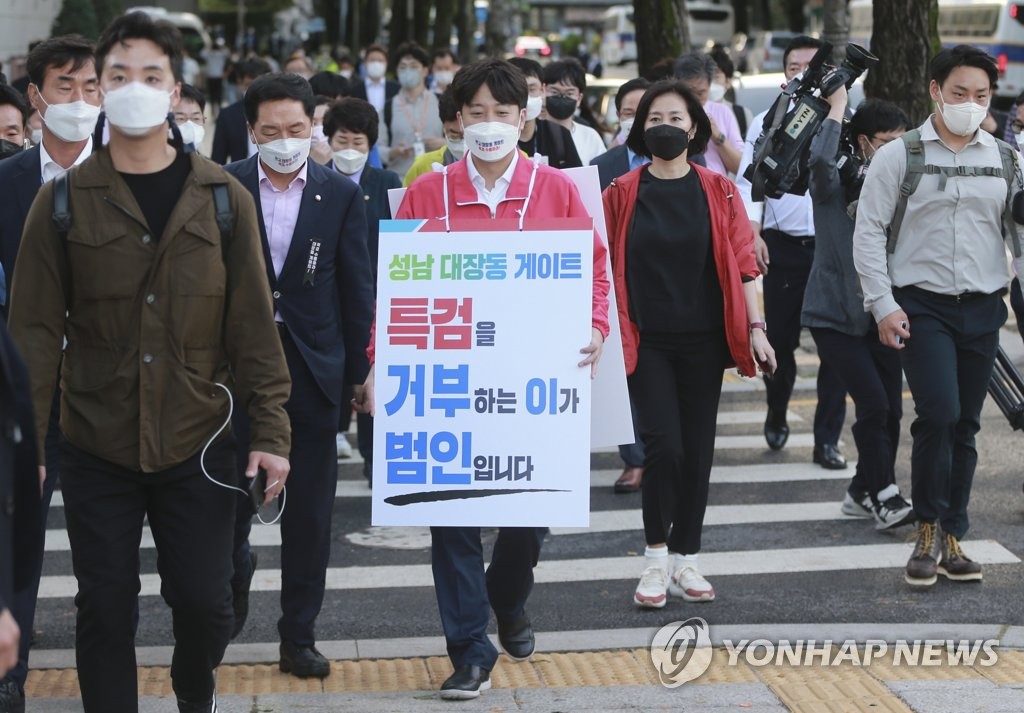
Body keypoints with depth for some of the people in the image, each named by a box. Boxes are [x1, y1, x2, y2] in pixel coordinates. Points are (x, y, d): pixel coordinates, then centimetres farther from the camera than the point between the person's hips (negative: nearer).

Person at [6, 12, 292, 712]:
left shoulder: (224, 199, 0)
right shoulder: (63, 201, -1)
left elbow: (253, 325, 0)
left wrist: (271, 429, -5)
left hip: (198, 446, 0)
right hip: (96, 450, 0)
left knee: (205, 602, 6)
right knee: (106, 610, 5)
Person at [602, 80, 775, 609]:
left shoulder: (717, 191, 4)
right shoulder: (623, 192, 1)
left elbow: (741, 262, 3)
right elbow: (606, 266, 3)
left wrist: (755, 328, -4)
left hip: (702, 340, 2)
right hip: (646, 341, -2)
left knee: (697, 451, 5)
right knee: (664, 445, -11)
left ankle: (685, 560, 18)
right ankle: (655, 557, 6)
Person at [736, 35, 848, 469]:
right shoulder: (766, 123, 5)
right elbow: (747, 182, 4)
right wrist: (753, 233, -8)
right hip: (783, 248, 1)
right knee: (780, 339, 7)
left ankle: (827, 440, 5)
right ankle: (777, 416, 32)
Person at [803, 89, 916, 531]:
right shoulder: (836, 182, -8)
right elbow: (819, 158, -30)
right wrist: (837, 105, -18)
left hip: (878, 315, 6)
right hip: (835, 315, -6)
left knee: (890, 409, 4)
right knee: (874, 404, -16)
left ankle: (862, 493, 21)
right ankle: (885, 498, -7)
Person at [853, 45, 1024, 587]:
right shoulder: (900, 156, -2)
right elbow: (868, 231, -3)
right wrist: (883, 305, -9)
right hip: (922, 307, -4)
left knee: (965, 426, 7)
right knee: (939, 414, -16)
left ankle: (951, 539, 17)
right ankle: (929, 531, 1)